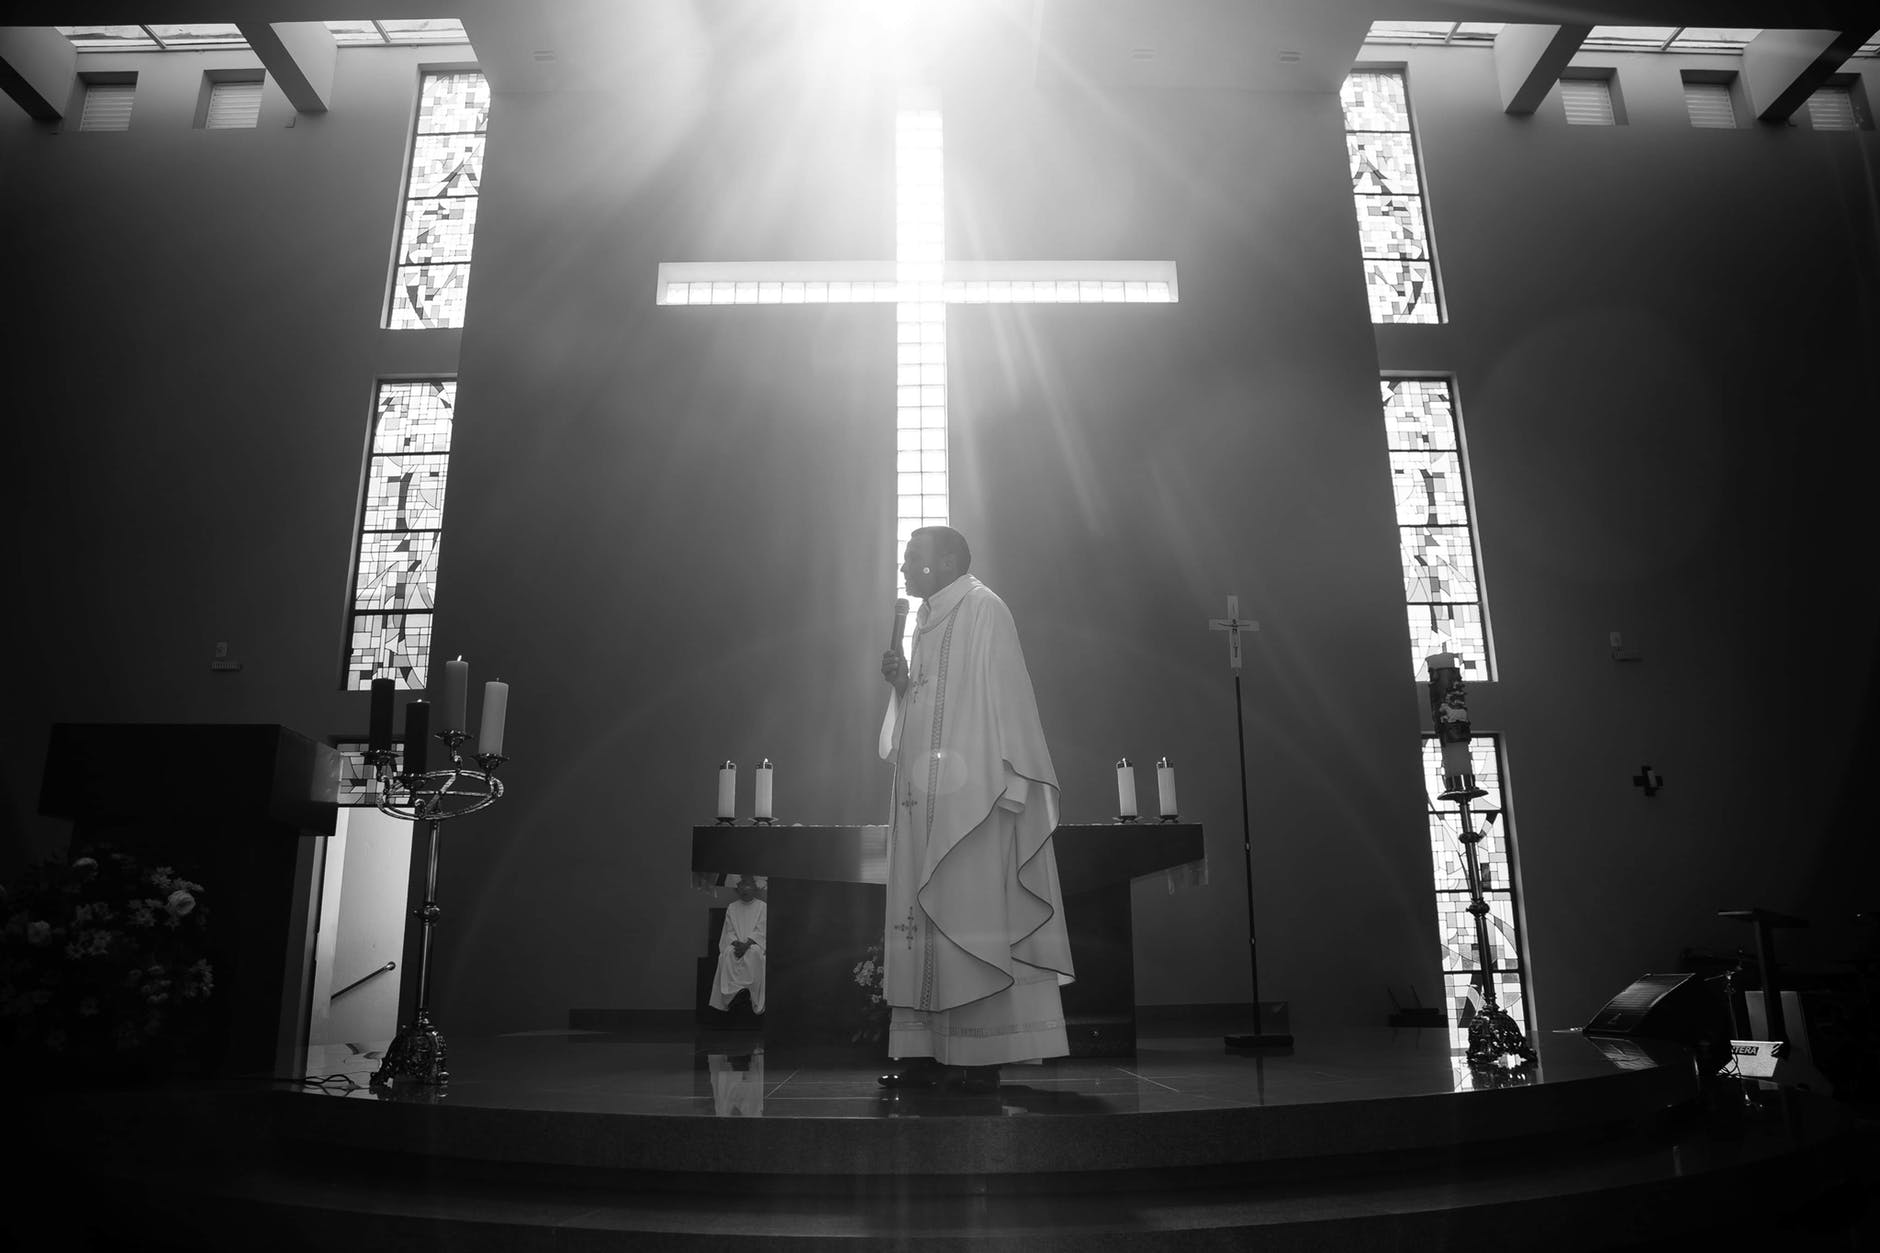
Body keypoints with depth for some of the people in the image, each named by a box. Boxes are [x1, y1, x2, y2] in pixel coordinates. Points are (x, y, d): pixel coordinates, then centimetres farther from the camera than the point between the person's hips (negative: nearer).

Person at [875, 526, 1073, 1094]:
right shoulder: (926, 622, 21)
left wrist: (1006, 781, -19)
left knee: (970, 913, -7)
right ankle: (928, 1052, 9)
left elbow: (1003, 695, -12)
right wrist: (900, 681, 5)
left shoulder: (983, 610, -4)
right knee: (922, 919, 5)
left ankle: (982, 1058, -3)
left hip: (970, 792, -8)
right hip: (921, 793, 8)